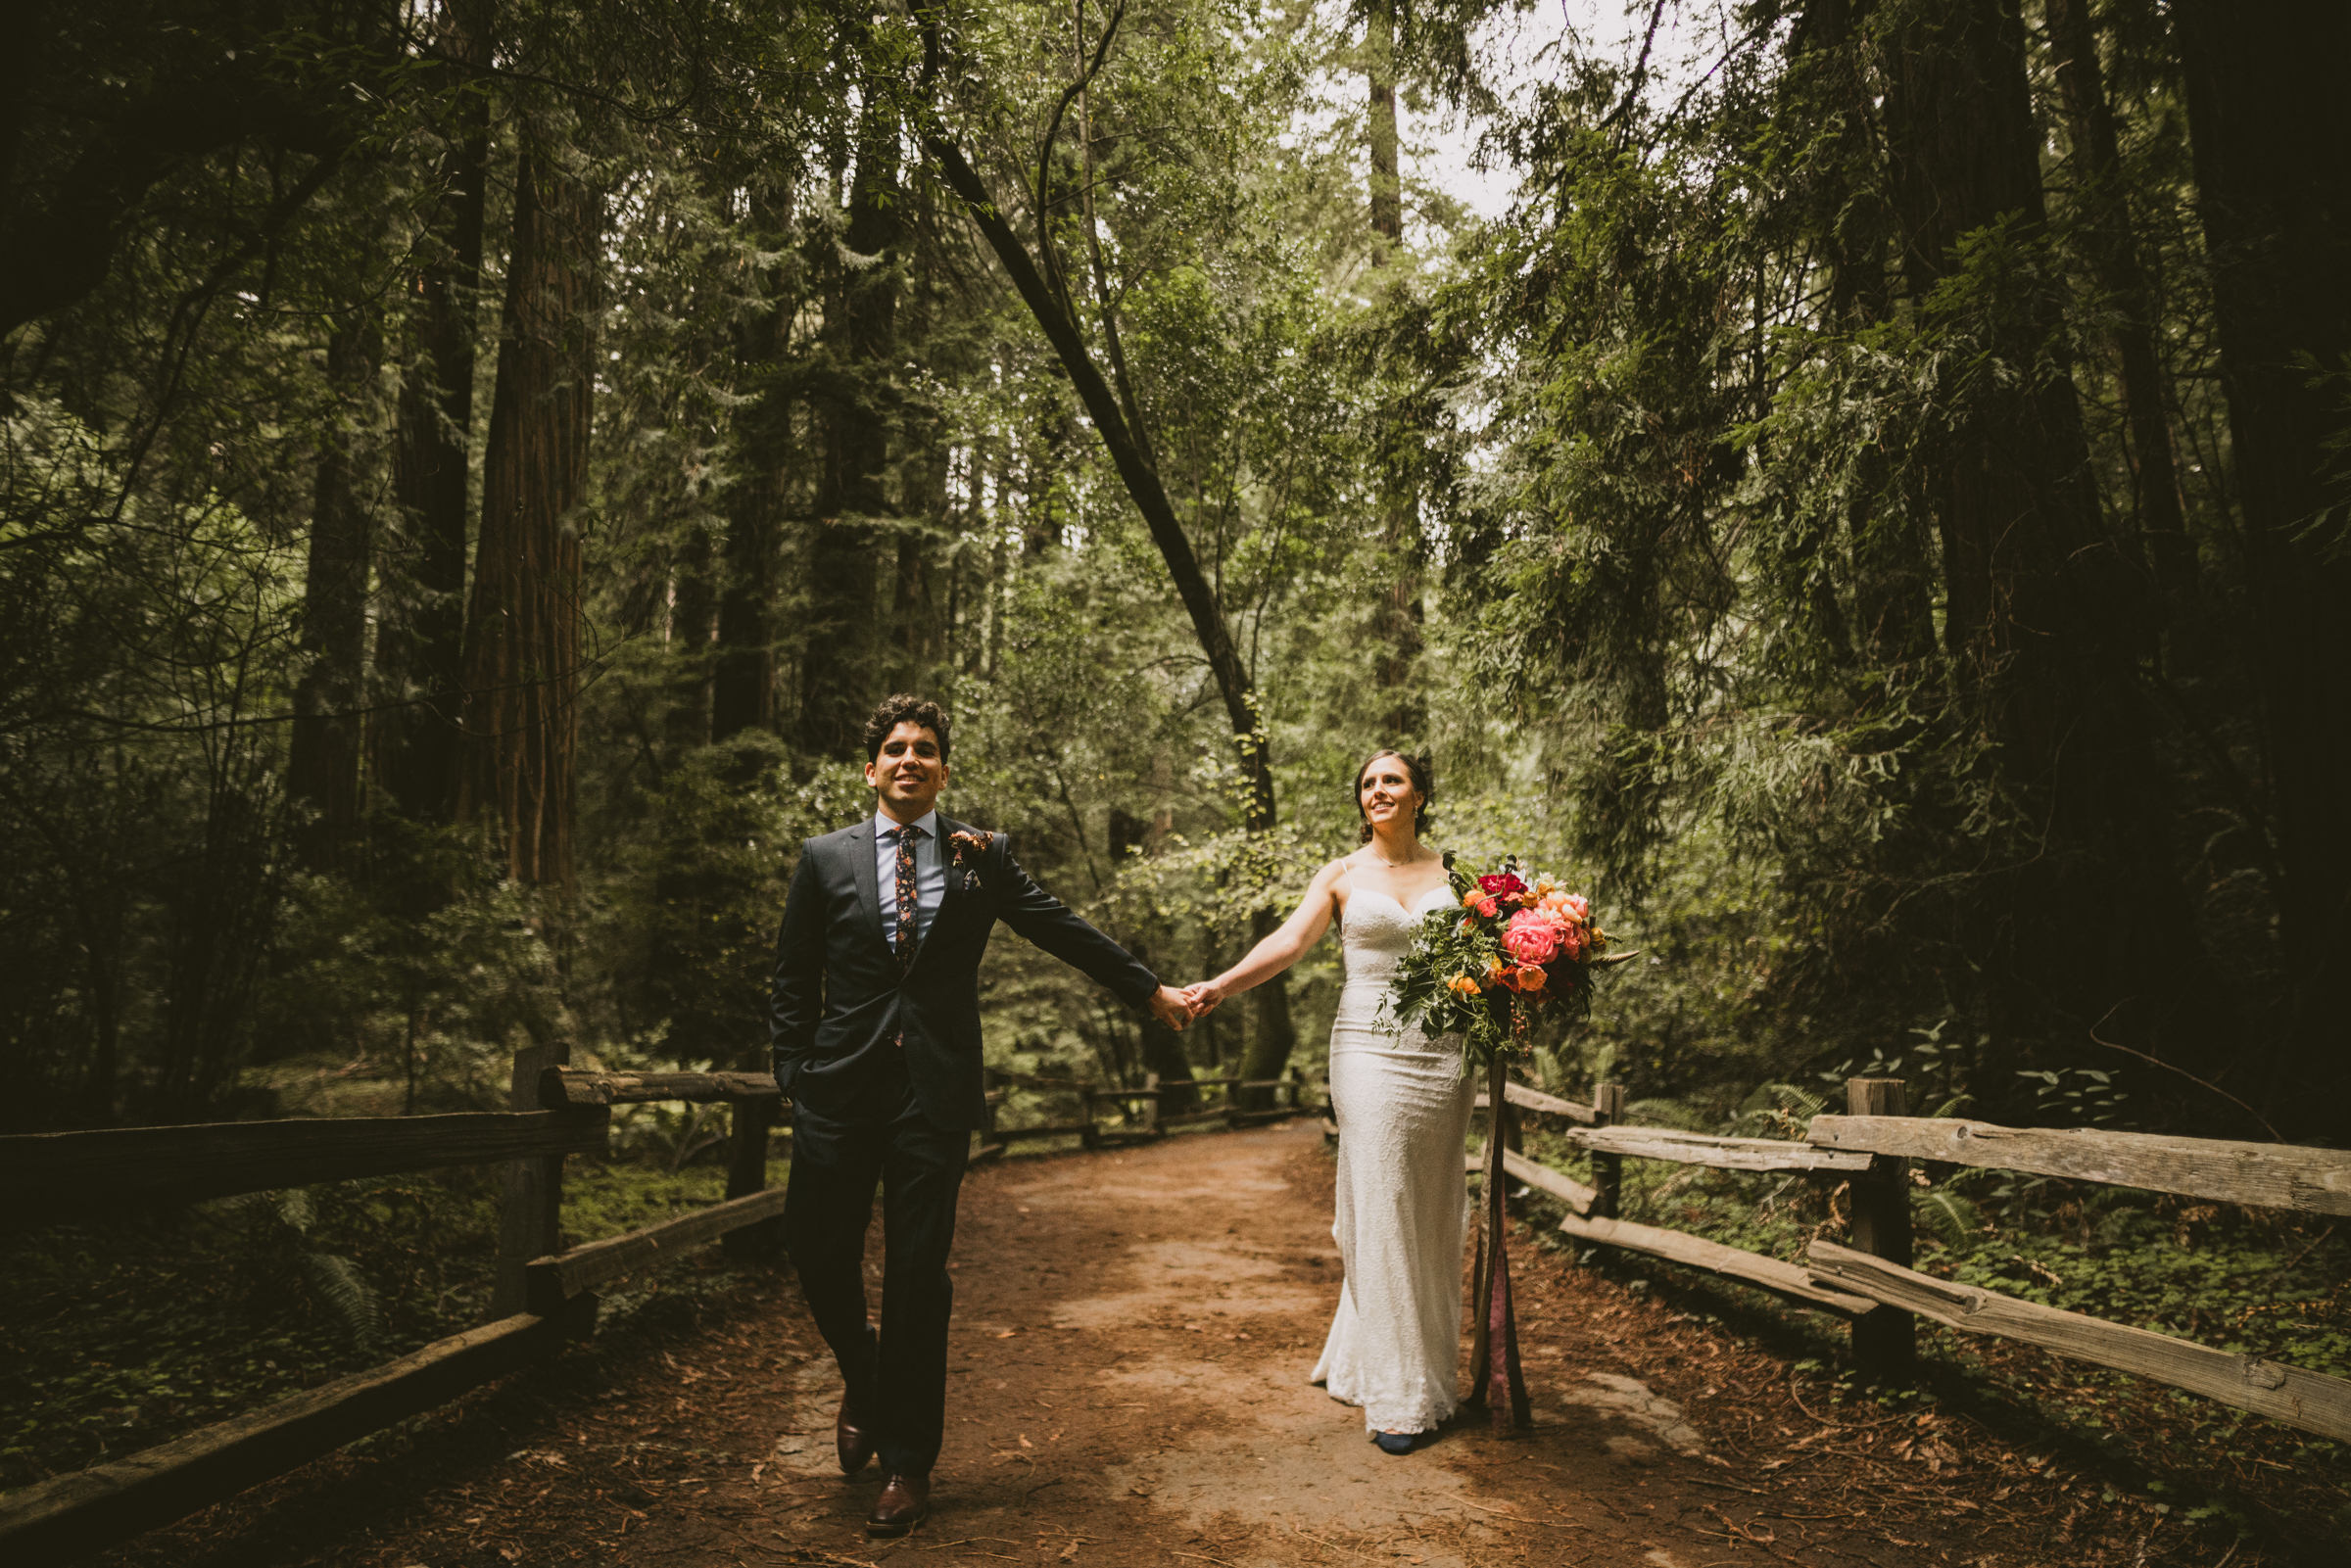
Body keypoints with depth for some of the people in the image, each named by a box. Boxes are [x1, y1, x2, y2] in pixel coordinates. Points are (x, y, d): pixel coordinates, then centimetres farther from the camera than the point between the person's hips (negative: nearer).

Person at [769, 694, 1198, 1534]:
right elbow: (792, 982, 10)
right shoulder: (825, 858, 7)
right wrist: (795, 1076, 3)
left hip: (937, 1088, -1)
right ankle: (862, 1378, 37)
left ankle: (908, 1461, 19)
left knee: (919, 1273, 2)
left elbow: (1064, 929, 13)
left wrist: (1153, 990, 17)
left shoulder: (983, 856, 7)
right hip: (840, 1087, 1)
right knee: (817, 1249, 3)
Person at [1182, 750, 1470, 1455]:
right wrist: (1221, 985, -23)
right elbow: (1290, 940, -8)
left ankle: (1432, 1371, 22)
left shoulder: (1450, 870, 11)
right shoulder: (1342, 876, 5)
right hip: (1370, 1048, -2)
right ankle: (1398, 1395, 4)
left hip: (1443, 1053, 2)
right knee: (1381, 1212, -4)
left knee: (1433, 1214, 8)